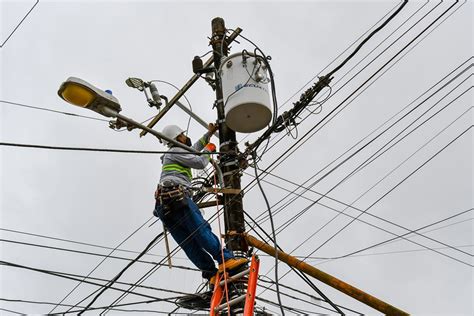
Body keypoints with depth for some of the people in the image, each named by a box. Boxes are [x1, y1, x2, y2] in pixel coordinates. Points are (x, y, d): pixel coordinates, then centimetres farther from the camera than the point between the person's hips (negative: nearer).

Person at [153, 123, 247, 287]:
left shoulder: (170, 156, 36)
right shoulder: (175, 151, 7)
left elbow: (193, 150, 50)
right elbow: (200, 163, 1)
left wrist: (209, 134, 53)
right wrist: (209, 150, 20)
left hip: (163, 206, 9)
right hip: (177, 196, -9)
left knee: (189, 243, -2)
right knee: (201, 229, -17)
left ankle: (212, 274, -7)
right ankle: (225, 259, -25)